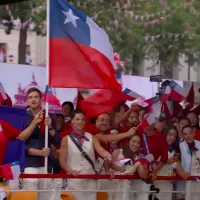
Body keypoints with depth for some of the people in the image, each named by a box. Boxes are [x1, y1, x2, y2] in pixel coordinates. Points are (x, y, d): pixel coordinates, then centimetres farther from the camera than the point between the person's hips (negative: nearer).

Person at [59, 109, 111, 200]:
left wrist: (109, 156, -31)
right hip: (74, 179, -3)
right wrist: (71, 171, -18)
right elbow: (62, 160, -1)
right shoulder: (66, 139, 2)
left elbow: (101, 151, -8)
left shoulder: (91, 138, 8)